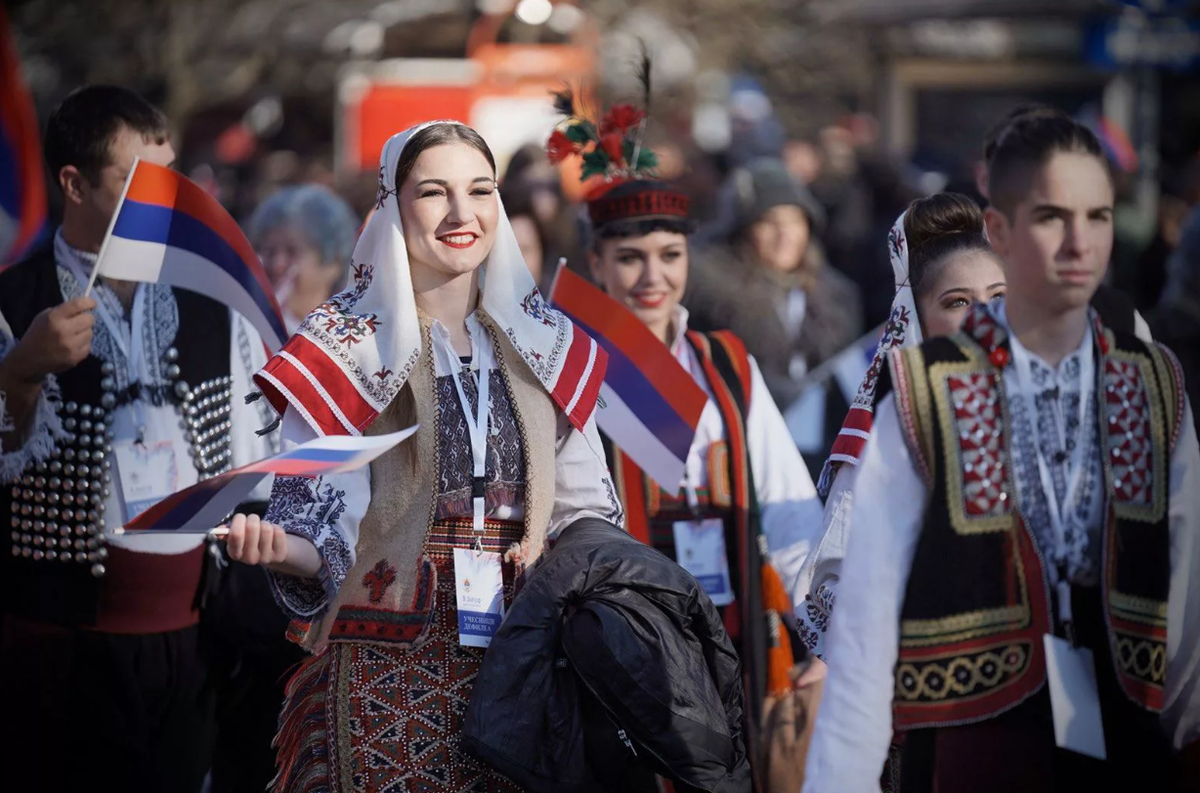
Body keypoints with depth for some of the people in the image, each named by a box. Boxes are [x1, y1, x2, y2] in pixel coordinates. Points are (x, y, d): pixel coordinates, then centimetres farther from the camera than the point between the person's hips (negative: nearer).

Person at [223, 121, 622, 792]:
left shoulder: (547, 346, 10)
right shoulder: (347, 349, -1)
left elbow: (588, 509, 15)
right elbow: (322, 531, -6)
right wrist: (278, 549, -27)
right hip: (388, 674, -3)